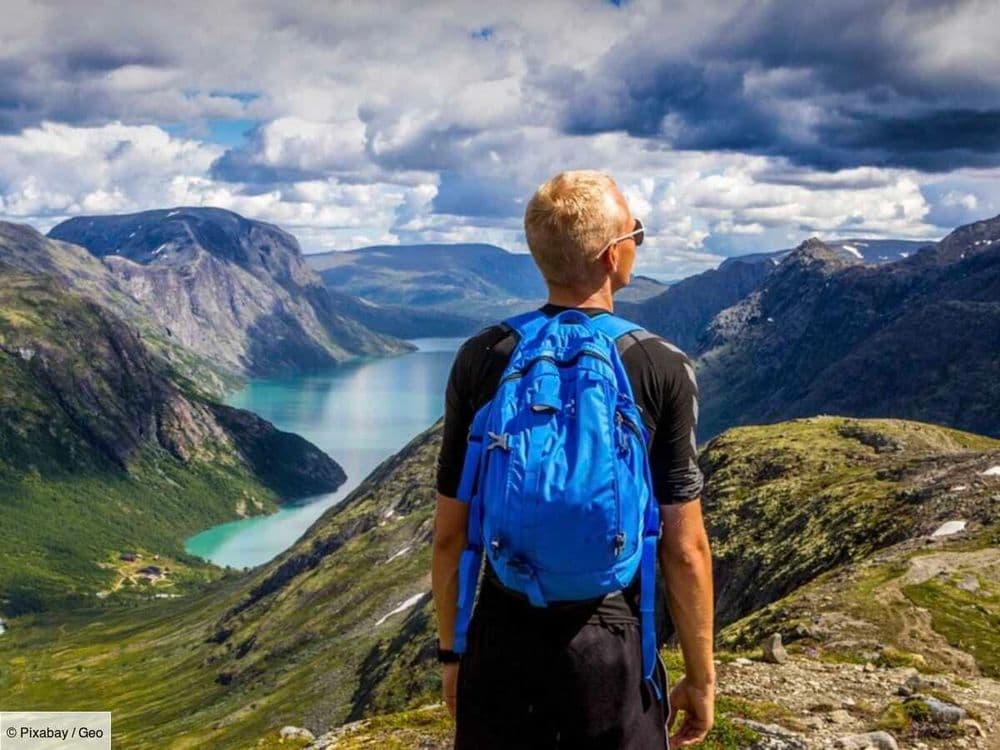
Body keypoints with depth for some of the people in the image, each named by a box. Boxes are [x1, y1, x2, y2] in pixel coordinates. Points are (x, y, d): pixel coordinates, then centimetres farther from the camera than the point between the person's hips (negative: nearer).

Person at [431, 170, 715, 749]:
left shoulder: (481, 359, -5)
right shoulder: (663, 369, -10)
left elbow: (450, 532, -1)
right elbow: (685, 549, -8)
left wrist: (451, 650, 12)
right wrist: (701, 676, 4)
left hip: (501, 642, 2)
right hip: (612, 647, -2)